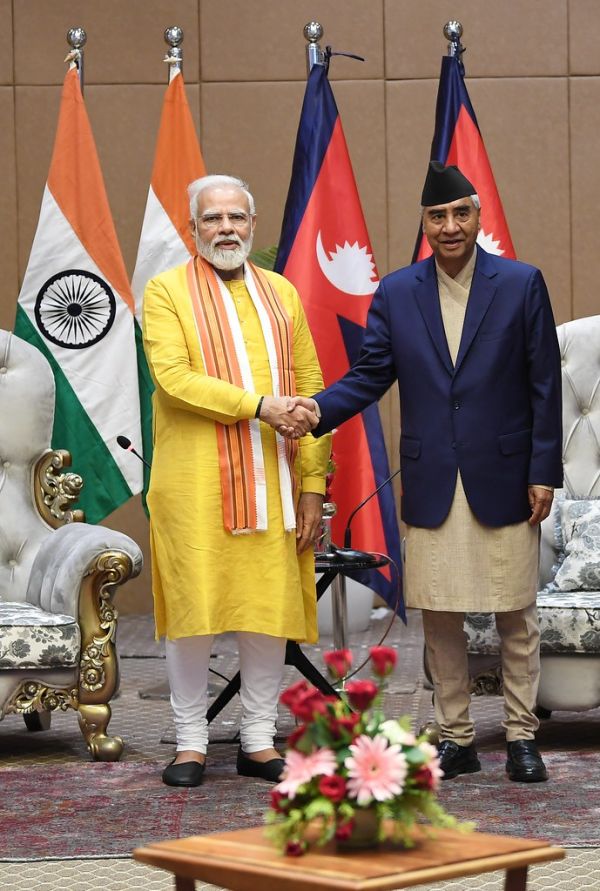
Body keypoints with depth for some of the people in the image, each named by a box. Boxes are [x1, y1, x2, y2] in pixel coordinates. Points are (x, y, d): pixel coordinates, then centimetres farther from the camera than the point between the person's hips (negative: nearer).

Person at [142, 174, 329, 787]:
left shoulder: (282, 294, 15)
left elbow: (310, 391, 12)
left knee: (270, 607, 3)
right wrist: (258, 405, -18)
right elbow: (172, 377, -11)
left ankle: (259, 742, 13)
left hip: (272, 482, 3)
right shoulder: (166, 291, 4)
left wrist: (313, 483, 4)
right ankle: (191, 743, 9)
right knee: (193, 609, -2)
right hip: (195, 481, -3)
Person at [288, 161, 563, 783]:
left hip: (503, 480, -2)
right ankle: (456, 738, 18)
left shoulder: (521, 284, 0)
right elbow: (370, 375, 4)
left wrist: (544, 472, -4)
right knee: (439, 619, 7)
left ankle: (521, 737, 15)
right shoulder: (395, 294, 6)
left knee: (516, 616, 4)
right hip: (431, 485, 2)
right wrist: (318, 410, -15)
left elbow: (544, 384, 0)